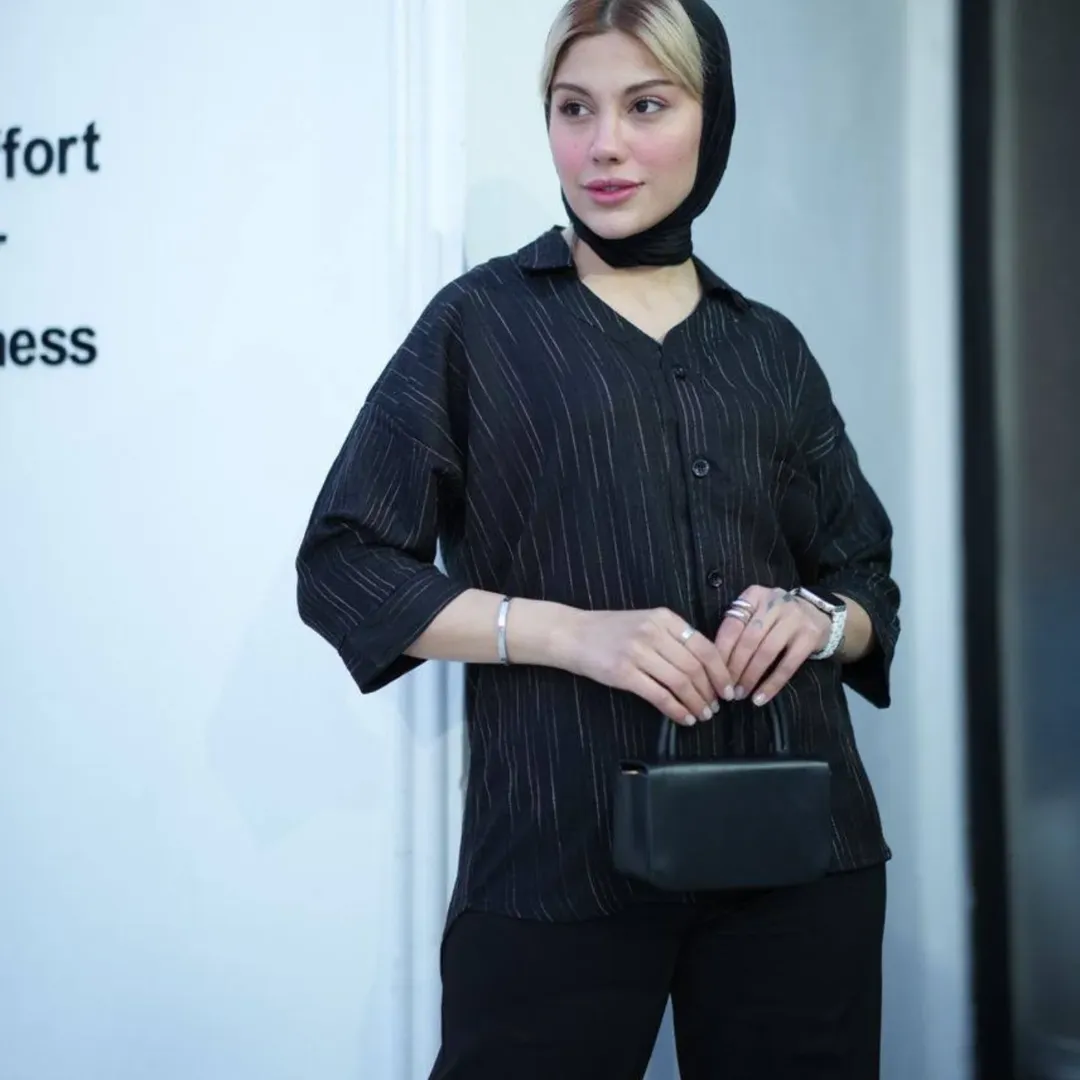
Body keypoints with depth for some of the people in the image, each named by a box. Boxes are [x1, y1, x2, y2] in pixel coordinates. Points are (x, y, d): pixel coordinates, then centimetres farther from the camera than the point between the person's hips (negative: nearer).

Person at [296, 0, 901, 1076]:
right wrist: (570, 631, -16)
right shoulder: (482, 320, 1)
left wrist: (819, 616, -6)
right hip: (561, 857, -3)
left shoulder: (770, 349, 12)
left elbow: (870, 585, 18)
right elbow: (343, 569, -3)